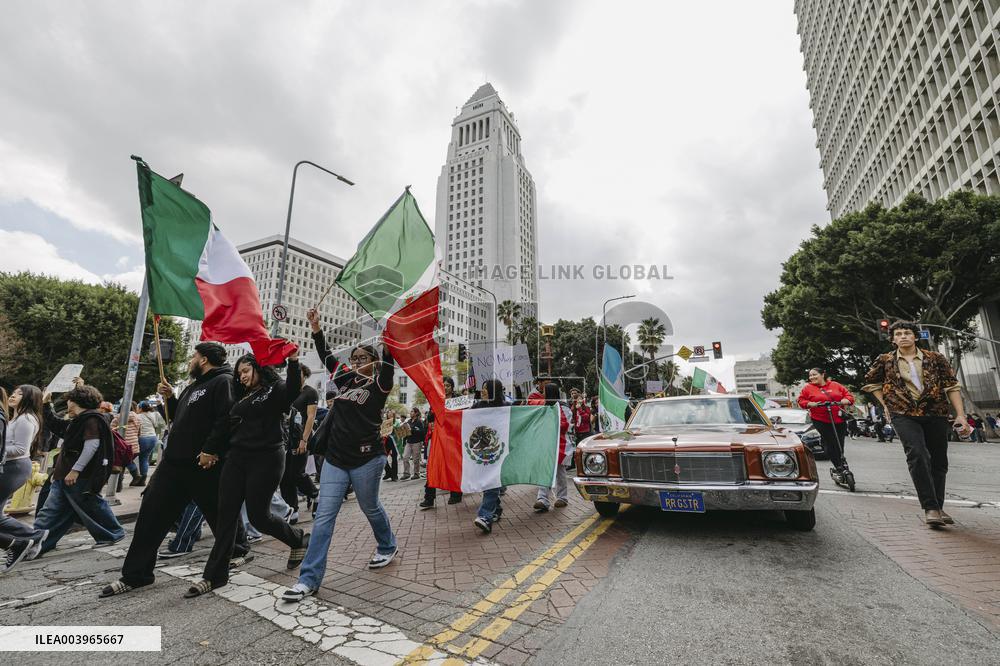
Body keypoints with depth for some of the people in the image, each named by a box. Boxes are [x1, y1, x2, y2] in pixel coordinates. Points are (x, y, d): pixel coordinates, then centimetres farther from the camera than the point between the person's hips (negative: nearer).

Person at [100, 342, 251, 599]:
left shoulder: (223, 382, -15)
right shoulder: (194, 386, 18)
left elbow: (227, 419, -26)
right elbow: (180, 419, 25)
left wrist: (211, 450, -28)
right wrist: (170, 398, 11)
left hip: (205, 465, -9)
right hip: (175, 462, 9)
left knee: (221, 515, 8)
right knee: (151, 515, 10)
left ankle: (238, 552, 32)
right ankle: (135, 575, 23)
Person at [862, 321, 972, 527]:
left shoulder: (936, 358, 7)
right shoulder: (885, 361, 6)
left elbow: (952, 387, 6)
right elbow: (870, 382, 20)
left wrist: (960, 415, -3)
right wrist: (885, 403, 11)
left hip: (935, 414, 2)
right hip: (904, 415, -2)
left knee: (939, 462, 7)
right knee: (917, 454, -22)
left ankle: (938, 507, 21)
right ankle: (930, 508, -20)